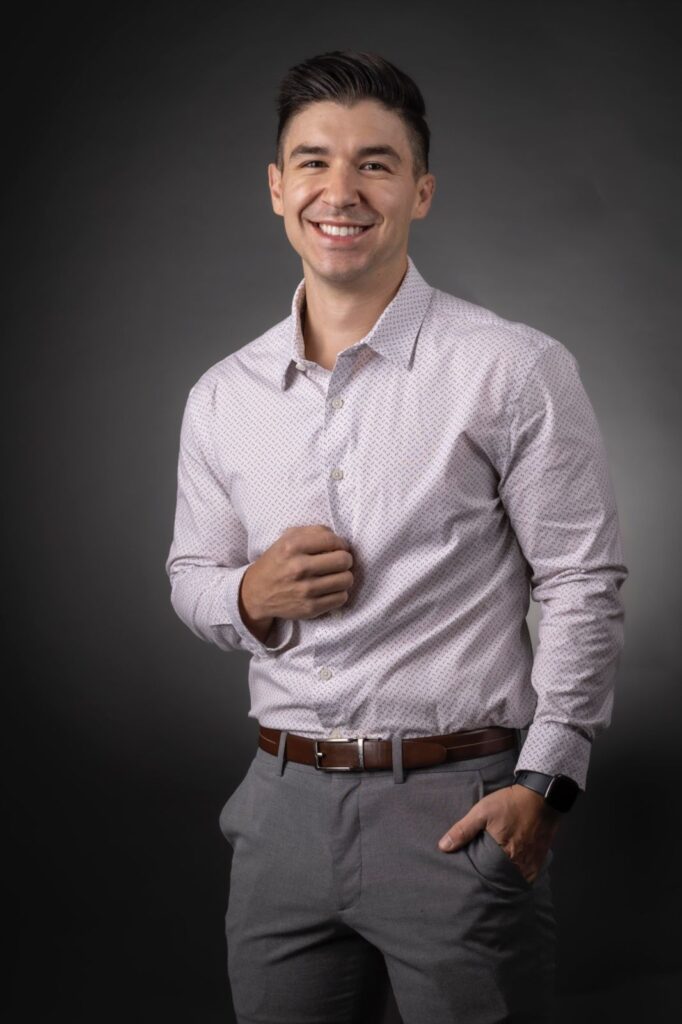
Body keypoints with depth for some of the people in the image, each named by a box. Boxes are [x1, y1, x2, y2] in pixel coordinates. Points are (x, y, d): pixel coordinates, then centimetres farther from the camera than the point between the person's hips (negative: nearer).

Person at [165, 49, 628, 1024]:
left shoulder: (514, 370, -7)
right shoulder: (221, 397, 6)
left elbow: (582, 587, -6)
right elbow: (190, 576, 17)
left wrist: (543, 782, -12)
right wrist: (249, 596, -6)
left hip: (457, 807, -4)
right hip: (285, 805, 4)